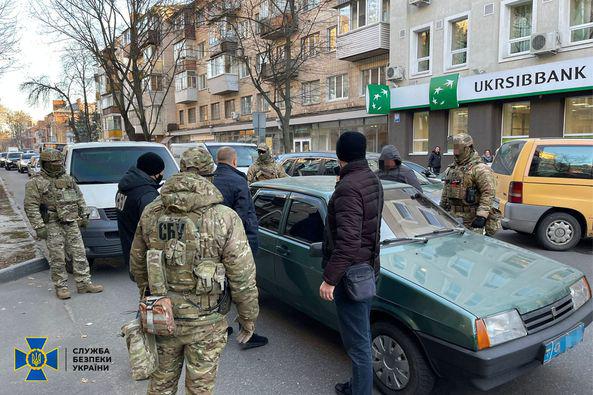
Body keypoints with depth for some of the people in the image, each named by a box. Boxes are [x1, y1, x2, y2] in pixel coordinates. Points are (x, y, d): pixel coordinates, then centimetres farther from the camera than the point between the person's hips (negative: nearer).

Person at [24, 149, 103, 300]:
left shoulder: (68, 179, 13)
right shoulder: (35, 183, -4)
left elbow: (79, 198, 22)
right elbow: (30, 207, -8)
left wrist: (84, 215, 15)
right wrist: (39, 227, -15)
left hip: (72, 224, 5)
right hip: (53, 226, -5)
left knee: (79, 254, 5)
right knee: (57, 258, 0)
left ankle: (84, 283, 12)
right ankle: (61, 287, 12)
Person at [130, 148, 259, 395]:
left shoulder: (150, 214, -5)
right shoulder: (225, 218, -18)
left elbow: (137, 265, 7)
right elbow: (243, 278, -16)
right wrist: (248, 318, -1)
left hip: (163, 316, 4)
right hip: (205, 322, -4)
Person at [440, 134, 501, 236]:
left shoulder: (479, 169, -11)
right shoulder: (451, 169, 15)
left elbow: (489, 193, -18)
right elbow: (446, 192, 23)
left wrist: (482, 215, -25)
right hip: (453, 216, 7)